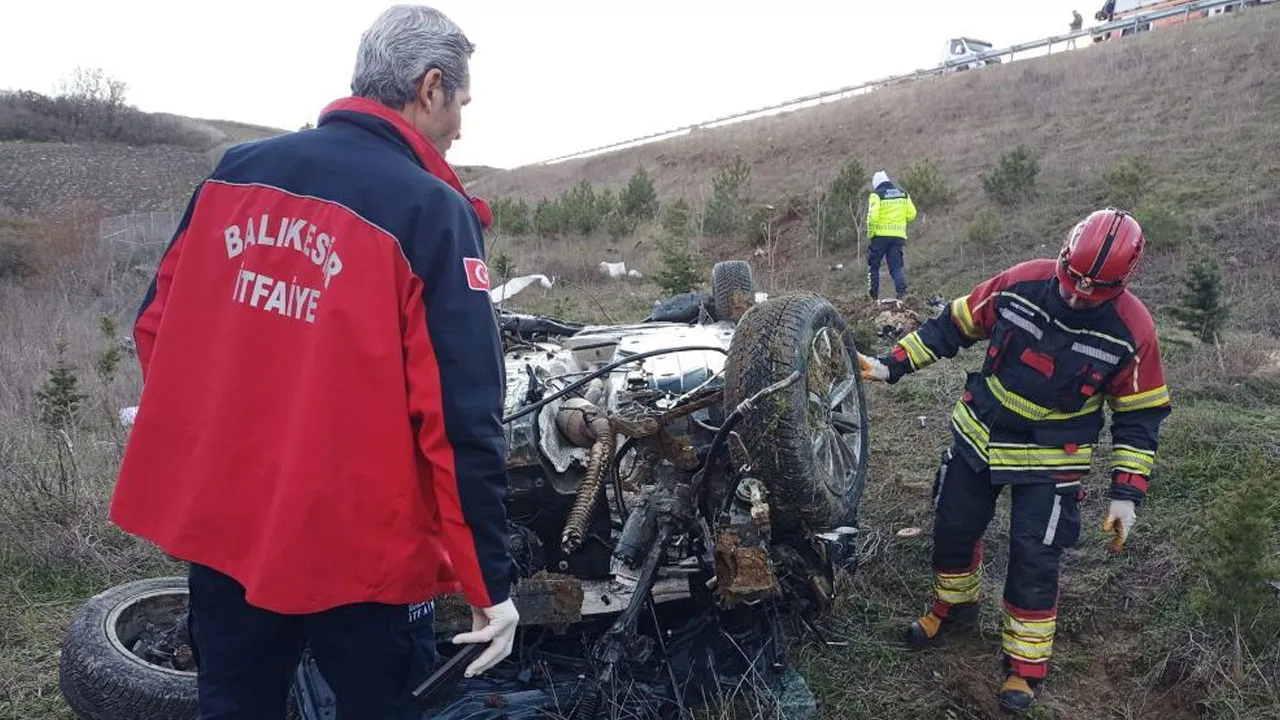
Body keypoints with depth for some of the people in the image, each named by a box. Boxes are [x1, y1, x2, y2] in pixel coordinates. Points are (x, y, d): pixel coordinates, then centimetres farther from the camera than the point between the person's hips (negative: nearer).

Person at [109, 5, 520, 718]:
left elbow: (156, 326, 9)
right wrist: (492, 581, -11)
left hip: (218, 521, 6)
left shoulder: (235, 171, 2)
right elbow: (465, 417, -19)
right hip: (356, 546, -5)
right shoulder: (431, 211, -15)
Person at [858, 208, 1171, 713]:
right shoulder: (1021, 284, -16)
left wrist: (1126, 493, -13)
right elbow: (953, 326, -4)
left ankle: (1025, 667, 19)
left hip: (1049, 460, -3)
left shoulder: (1130, 331, -19)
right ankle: (953, 607, 44)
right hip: (977, 434, 3)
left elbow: (1139, 417, -9)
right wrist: (892, 365, -7)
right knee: (953, 529, 15)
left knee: (1034, 561, -1)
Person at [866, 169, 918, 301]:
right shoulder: (903, 194, 11)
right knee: (896, 266, 7)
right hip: (898, 235, 4)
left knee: (873, 265, 8)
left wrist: (870, 233, -4)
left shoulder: (876, 194, -6)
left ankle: (874, 296, 7)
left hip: (881, 235, -4)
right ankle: (902, 291, -12)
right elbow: (911, 215, 8)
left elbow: (872, 216, -16)